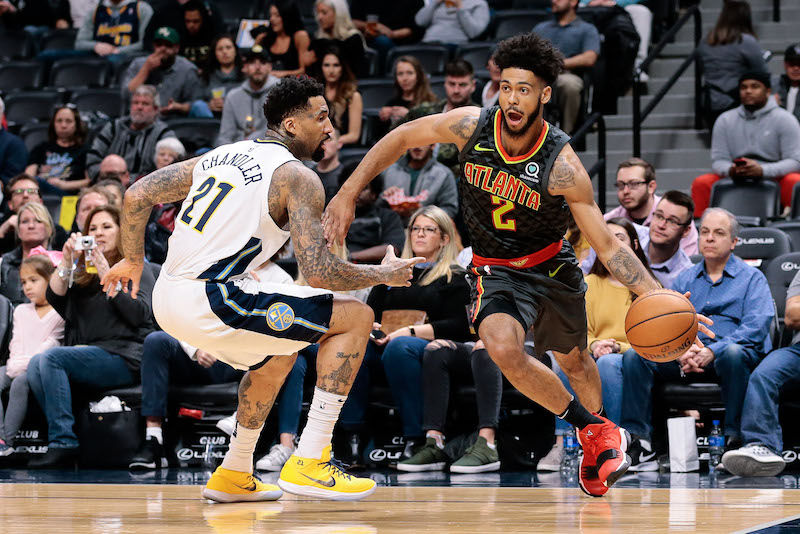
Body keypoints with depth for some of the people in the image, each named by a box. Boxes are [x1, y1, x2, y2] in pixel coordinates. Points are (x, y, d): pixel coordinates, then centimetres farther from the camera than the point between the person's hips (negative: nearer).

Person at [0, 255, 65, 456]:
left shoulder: (59, 313, 3)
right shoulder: (21, 311, 23)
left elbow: (52, 343, -7)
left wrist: (27, 363, -17)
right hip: (17, 365, 6)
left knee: (20, 382, -36)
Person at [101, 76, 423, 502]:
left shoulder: (224, 155, 18)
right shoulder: (297, 178, -6)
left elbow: (137, 196, 19)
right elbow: (319, 273, -14)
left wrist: (133, 260, 34)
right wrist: (384, 275, 3)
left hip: (168, 300, 9)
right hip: (210, 300, -9)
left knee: (278, 354, 33)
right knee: (356, 318, -3)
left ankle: (234, 476, 35)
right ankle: (308, 463, -7)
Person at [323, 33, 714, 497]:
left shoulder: (562, 165, -26)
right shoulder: (472, 126, -21)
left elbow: (607, 245, -22)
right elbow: (402, 138, -4)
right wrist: (348, 195, -10)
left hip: (553, 265, 0)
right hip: (498, 270, 0)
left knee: (574, 359, 21)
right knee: (503, 347, -29)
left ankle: (597, 443, 54)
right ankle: (597, 430, -8)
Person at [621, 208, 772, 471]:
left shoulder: (752, 278, 10)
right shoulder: (685, 279, 23)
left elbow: (756, 326, -6)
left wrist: (714, 350, -21)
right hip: (685, 359, 4)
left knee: (733, 353, -40)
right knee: (634, 355, -20)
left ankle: (736, 441, -32)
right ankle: (639, 443, -25)